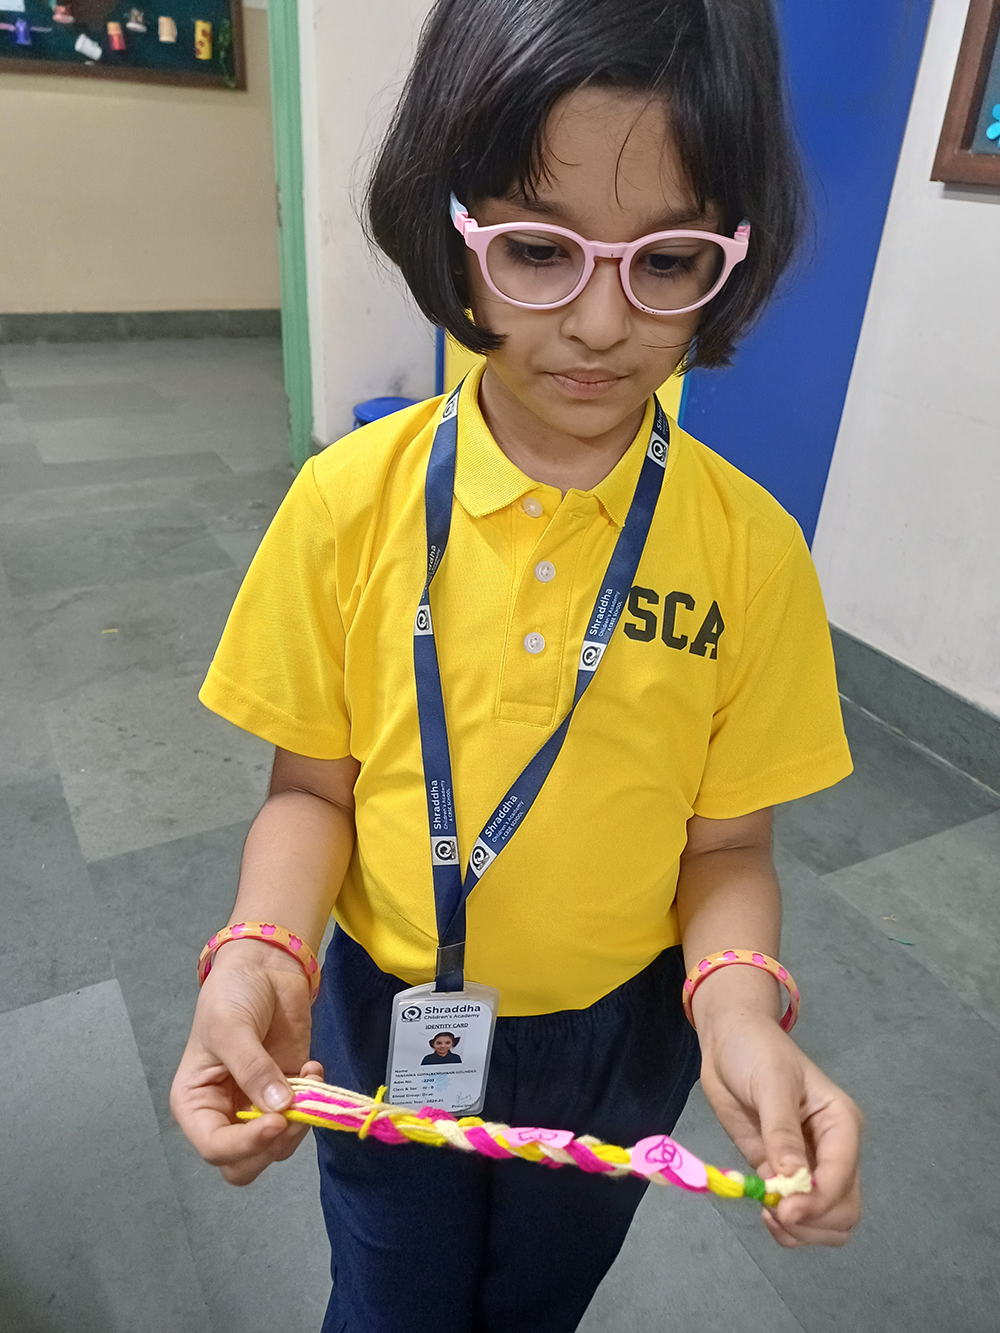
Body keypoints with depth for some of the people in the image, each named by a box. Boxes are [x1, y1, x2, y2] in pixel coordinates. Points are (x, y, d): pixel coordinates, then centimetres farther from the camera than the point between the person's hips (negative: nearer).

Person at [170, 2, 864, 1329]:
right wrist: (260, 952, -26)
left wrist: (738, 1004, -27)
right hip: (385, 1015, 0)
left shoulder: (752, 549, -17)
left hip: (618, 1038, 1)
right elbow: (312, 785, -9)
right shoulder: (351, 498, -18)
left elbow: (728, 843, -9)